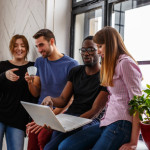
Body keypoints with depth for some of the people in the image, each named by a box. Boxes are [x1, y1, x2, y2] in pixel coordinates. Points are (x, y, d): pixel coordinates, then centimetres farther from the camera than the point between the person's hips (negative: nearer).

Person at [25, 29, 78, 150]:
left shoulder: (71, 64, -5)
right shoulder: (39, 62, 14)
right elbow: (36, 93, 14)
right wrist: (30, 82, -8)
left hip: (59, 113, -4)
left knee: (43, 137, -29)